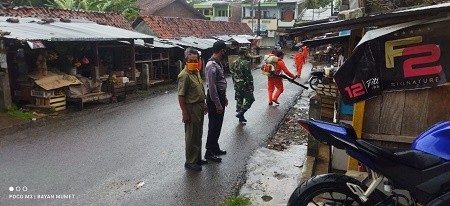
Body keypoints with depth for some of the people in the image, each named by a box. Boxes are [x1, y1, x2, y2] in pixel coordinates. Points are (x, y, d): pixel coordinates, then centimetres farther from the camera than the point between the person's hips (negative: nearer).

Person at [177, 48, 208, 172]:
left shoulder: (196, 72, 9)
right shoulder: (184, 75, -18)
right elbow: (181, 96, -20)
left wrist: (204, 104, 19)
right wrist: (185, 113, -22)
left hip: (199, 107, 9)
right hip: (191, 108, -9)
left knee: (198, 135, 17)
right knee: (191, 137, 1)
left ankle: (197, 158, 30)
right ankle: (190, 162, 13)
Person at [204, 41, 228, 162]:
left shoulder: (218, 63, 11)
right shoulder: (212, 65, -21)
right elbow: (211, 86, -24)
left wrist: (224, 97, 21)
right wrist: (217, 104, -22)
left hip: (220, 96, 10)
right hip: (214, 98, -10)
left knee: (217, 125, 17)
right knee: (214, 126, -2)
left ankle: (215, 148, 30)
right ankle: (209, 152, 9)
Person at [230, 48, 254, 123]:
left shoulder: (234, 63, 7)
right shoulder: (246, 63, -17)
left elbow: (232, 74, 12)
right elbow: (248, 76, -18)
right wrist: (251, 86, -12)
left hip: (237, 85, 8)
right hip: (245, 85, -8)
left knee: (239, 100, 14)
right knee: (249, 99, 6)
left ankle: (241, 117, 20)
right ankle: (241, 113, -5)